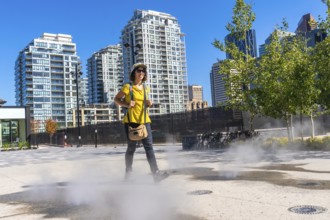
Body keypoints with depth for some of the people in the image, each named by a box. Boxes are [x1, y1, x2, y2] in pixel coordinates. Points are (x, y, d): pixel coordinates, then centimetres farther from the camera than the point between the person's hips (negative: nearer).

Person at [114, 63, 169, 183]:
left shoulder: (145, 89, 13)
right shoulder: (128, 87, -3)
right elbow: (116, 99, 3)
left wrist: (149, 103, 4)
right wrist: (127, 104, -15)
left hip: (144, 120, 5)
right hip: (131, 120, -4)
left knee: (149, 146, -5)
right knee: (131, 147, 2)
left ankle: (156, 173, -11)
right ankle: (128, 173, 17)